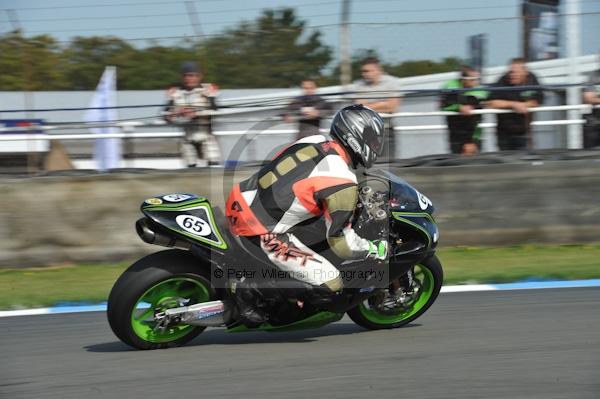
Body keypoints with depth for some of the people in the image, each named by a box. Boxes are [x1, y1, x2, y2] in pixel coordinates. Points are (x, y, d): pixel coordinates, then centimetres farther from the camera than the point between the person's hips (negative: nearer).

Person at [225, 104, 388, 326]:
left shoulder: (315, 141, 7)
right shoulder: (343, 183, -15)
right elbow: (341, 243, -11)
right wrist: (378, 250, 6)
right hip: (261, 233, -8)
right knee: (330, 284, -7)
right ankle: (252, 289, -6)